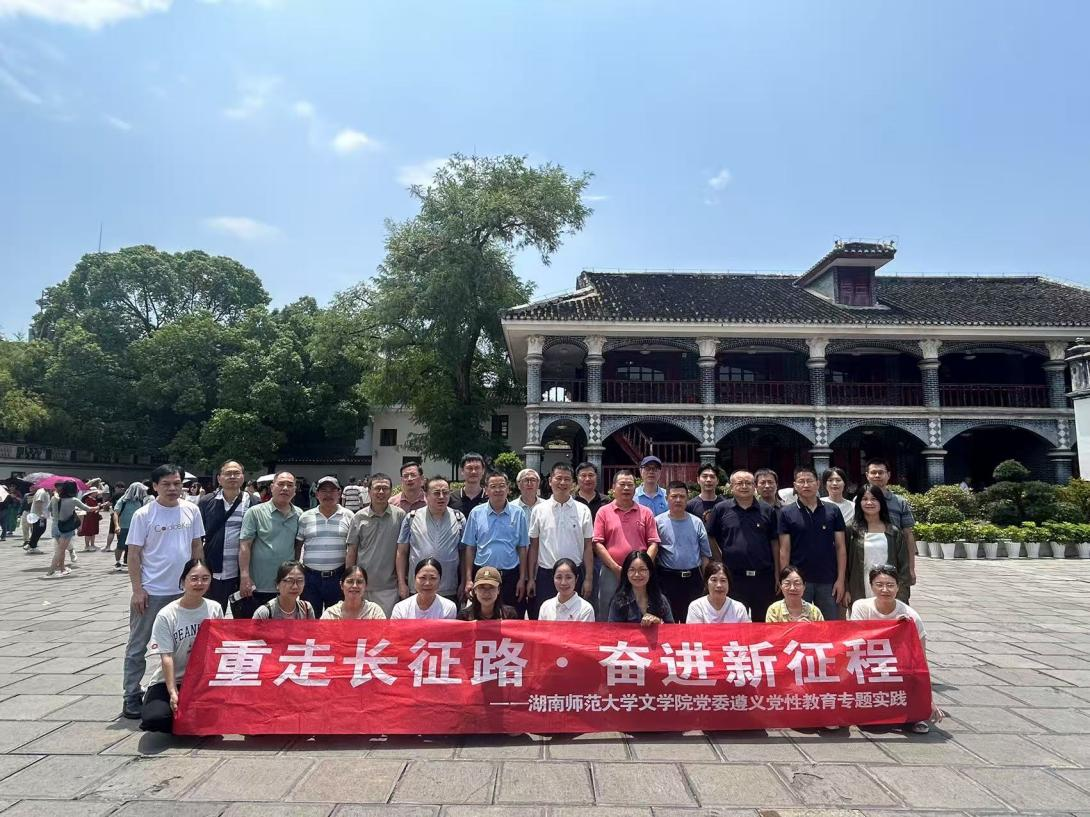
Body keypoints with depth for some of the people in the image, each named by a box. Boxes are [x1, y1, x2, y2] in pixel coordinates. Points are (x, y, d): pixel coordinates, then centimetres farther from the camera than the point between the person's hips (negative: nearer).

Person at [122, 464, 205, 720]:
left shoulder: (191, 511, 1)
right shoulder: (143, 515, -9)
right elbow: (134, 554, -7)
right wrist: (137, 590, -11)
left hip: (183, 590, 4)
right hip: (151, 592, -3)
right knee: (138, 646, 8)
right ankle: (132, 696, 20)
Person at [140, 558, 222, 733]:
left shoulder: (215, 609, -2)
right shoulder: (166, 615, -11)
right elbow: (166, 657, -14)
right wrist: (172, 692, -22)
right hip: (169, 681, -2)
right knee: (154, 718, -29)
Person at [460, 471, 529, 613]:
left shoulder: (518, 513, 0)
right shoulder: (476, 513, 0)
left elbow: (522, 548, 4)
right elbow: (469, 548, 3)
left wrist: (522, 579, 1)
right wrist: (468, 579, 0)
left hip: (510, 575, 0)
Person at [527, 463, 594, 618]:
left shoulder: (583, 510, 1)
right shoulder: (539, 510, 1)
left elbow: (587, 546, 3)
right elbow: (533, 546, 5)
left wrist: (588, 578, -1)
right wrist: (531, 578, 3)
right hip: (545, 574, 0)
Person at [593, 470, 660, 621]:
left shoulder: (645, 512, 7)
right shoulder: (604, 511, 3)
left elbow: (653, 544, 4)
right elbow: (598, 544, -2)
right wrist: (616, 568, -10)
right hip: (611, 572, -1)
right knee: (607, 618, 5)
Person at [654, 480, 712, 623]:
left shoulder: (697, 523, 6)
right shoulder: (658, 522, -3)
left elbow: (705, 554, 9)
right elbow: (651, 551, -3)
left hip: (693, 579, 2)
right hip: (667, 579, -2)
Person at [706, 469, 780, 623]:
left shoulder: (767, 510, 5)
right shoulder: (721, 509, 1)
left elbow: (774, 543, 6)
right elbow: (711, 538, 7)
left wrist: (777, 575, 3)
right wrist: (721, 562, 2)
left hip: (763, 577, 1)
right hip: (733, 577, -1)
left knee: (763, 620, 11)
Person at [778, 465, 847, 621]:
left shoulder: (833, 511, 4)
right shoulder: (786, 513, 1)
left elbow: (840, 547, 4)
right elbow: (784, 551, -1)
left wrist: (841, 579, -2)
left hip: (828, 581, 1)